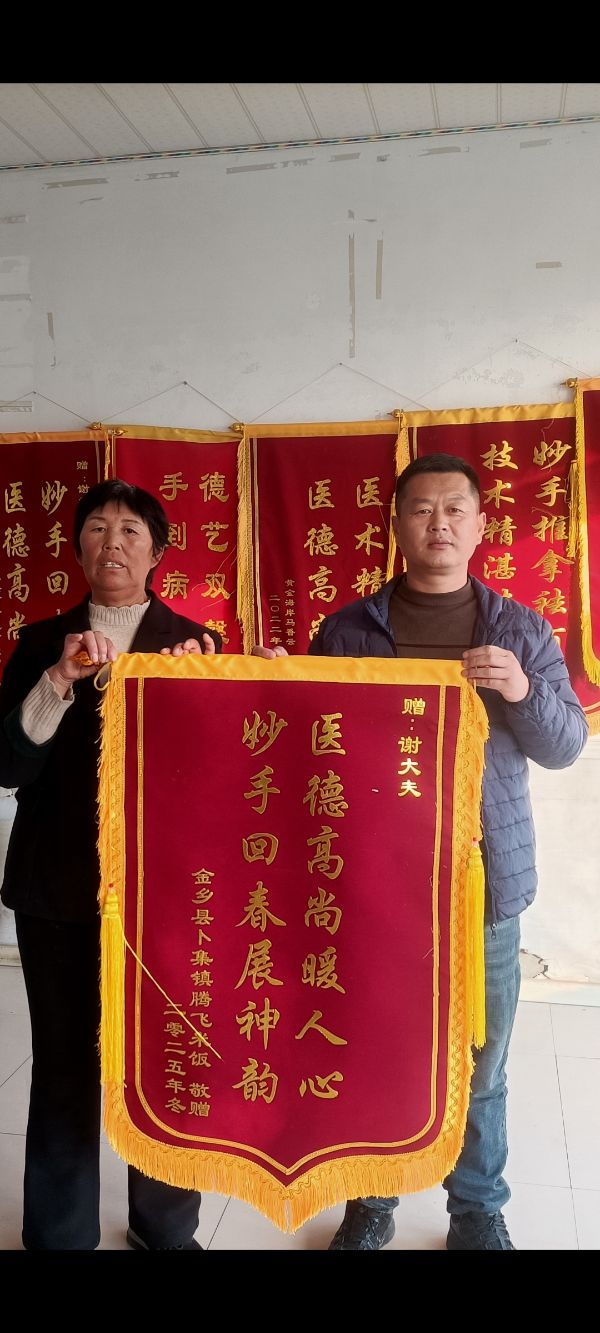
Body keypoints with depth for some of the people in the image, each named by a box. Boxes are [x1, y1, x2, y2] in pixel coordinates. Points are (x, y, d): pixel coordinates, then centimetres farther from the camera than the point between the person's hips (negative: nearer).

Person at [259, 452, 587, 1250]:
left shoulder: (521, 630, 5)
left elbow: (565, 746, 3)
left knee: (479, 1065, 12)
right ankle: (371, 1202, 35)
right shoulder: (347, 630, 2)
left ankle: (479, 1213, 35)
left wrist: (523, 692, -17)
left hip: (481, 883, 1)